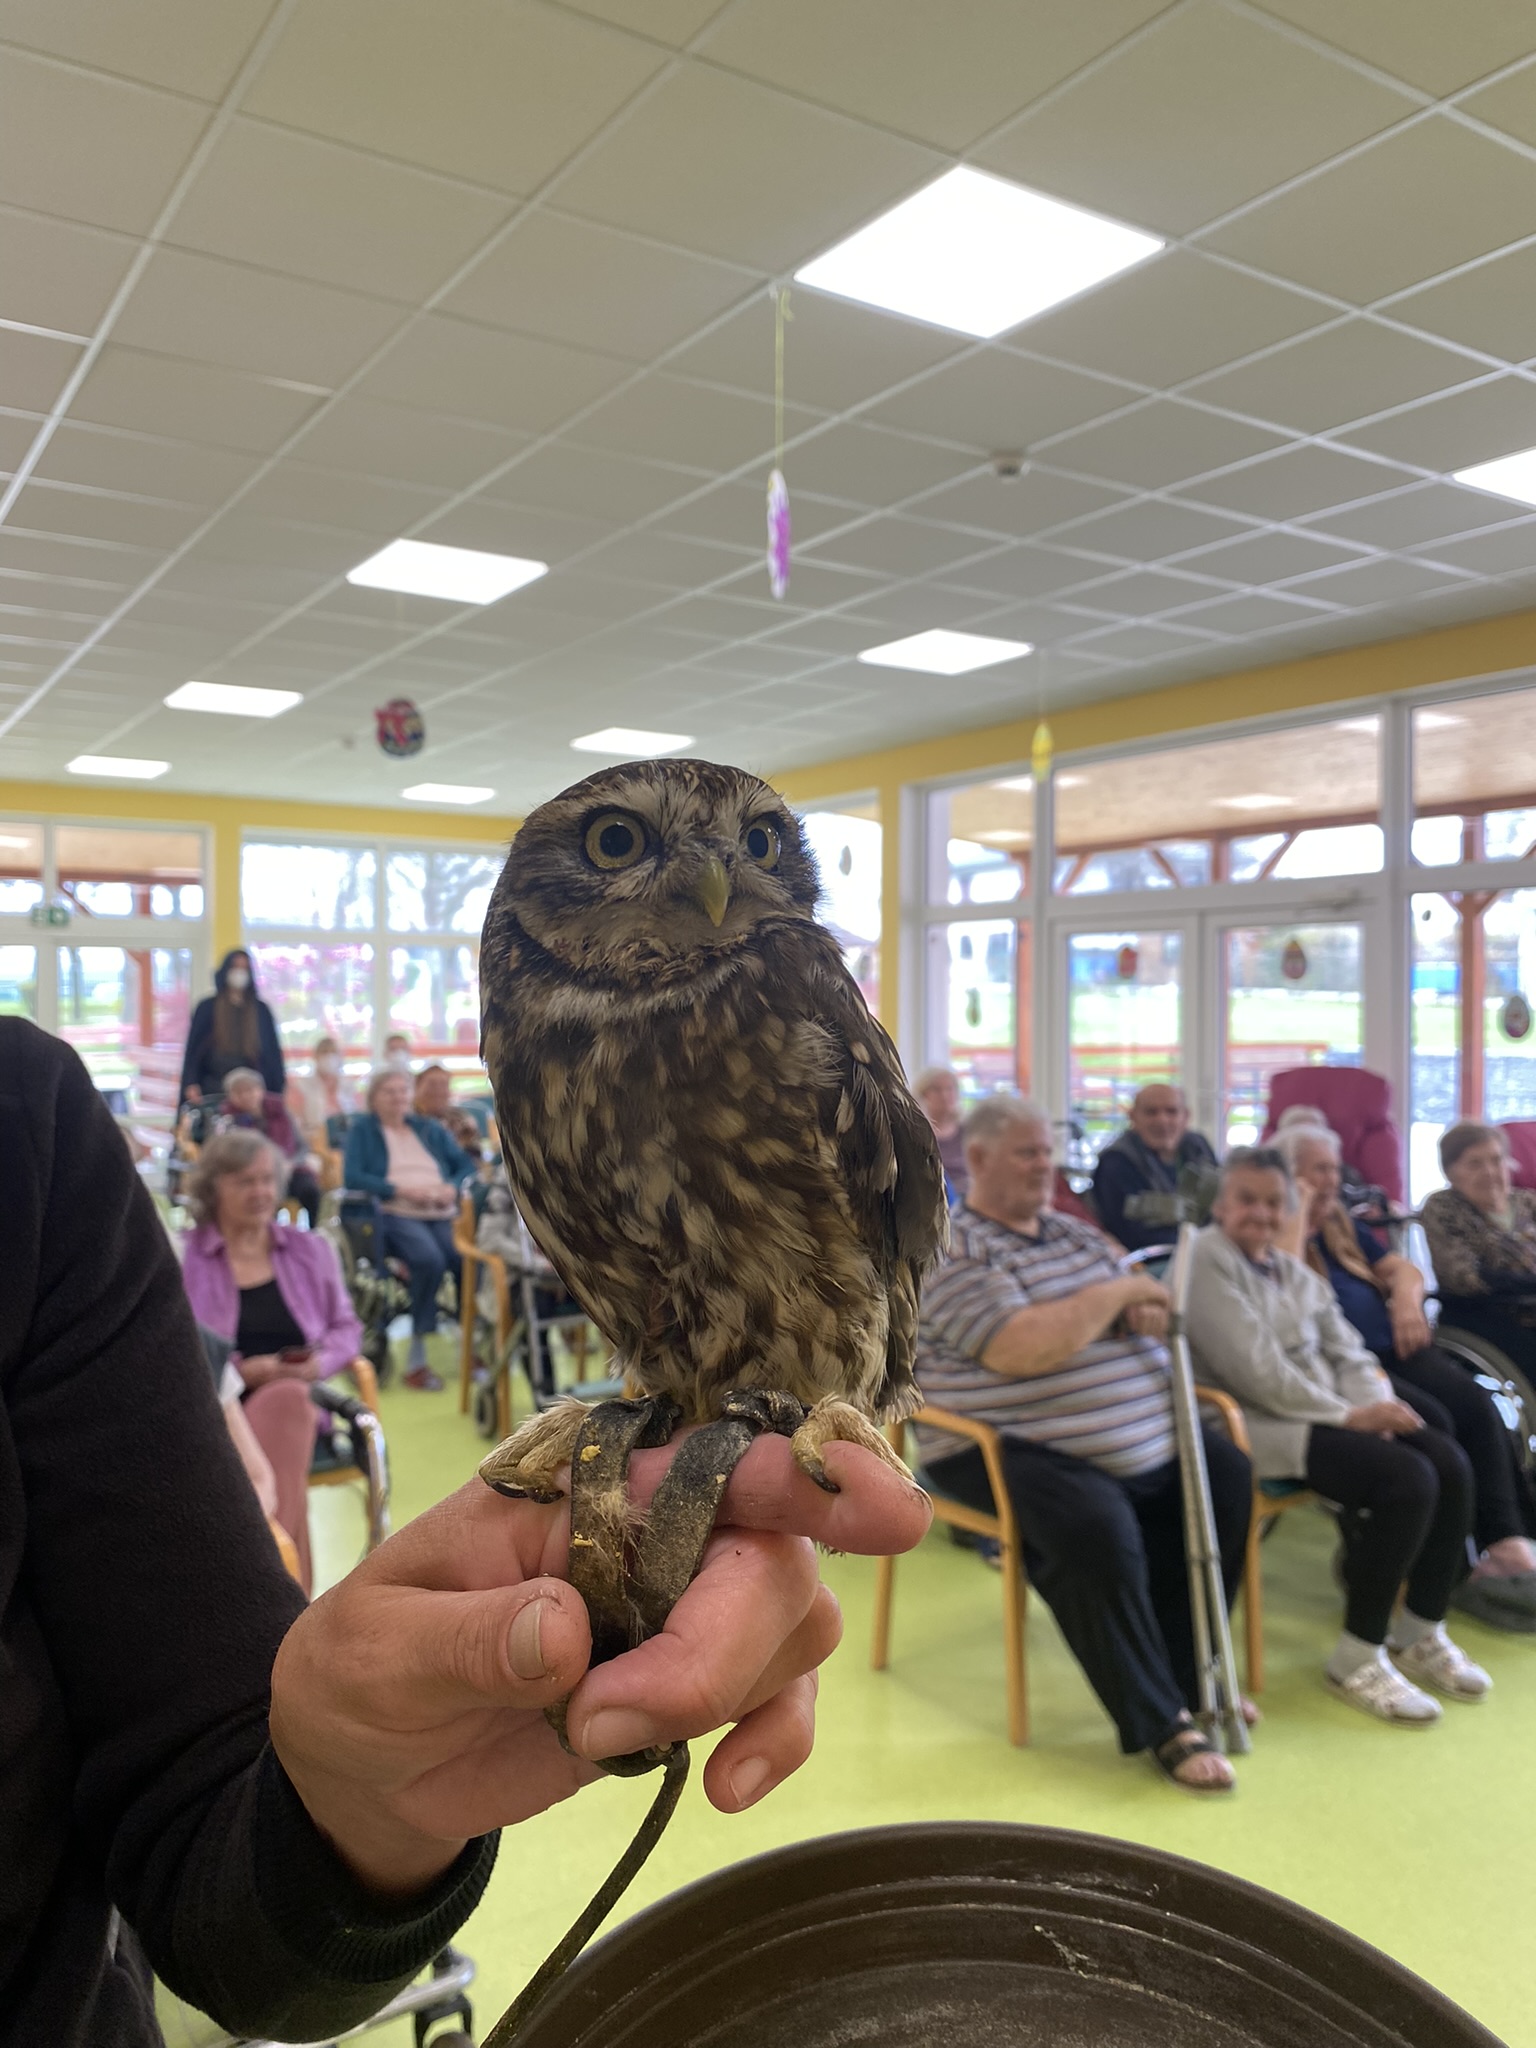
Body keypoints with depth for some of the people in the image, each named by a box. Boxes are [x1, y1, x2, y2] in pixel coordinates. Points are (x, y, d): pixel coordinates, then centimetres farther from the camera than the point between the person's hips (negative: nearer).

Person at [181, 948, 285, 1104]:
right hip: (214, 1092, -1)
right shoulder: (207, 1008, 7)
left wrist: (277, 1092, 1)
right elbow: (194, 1050, 3)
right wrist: (191, 1084, -11)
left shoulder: (261, 1011, 10)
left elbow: (273, 1052, 8)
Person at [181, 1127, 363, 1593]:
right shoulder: (182, 1257, 9)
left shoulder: (311, 1249, 21)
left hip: (302, 1400, 3)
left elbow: (347, 1328, 18)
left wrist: (320, 1362, -5)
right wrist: (243, 1369, -14)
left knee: (285, 1400, -36)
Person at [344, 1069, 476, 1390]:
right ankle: (417, 1357, -26)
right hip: (394, 1214, -3)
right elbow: (352, 1176, -1)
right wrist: (402, 1189, -12)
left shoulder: (430, 1129, 26)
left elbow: (466, 1164, 17)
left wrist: (453, 1188, -5)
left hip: (442, 1213, 3)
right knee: (429, 1259, -36)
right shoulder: (362, 1129, 14)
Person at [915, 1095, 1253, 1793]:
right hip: (1010, 1450, -9)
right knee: (1097, 1530, -32)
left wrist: (1144, 1313, -6)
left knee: (1225, 1476, 1)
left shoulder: (1075, 1233, 16)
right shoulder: (952, 1250, -11)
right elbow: (1018, 1349, -25)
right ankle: (1161, 1724, -13)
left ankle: (1182, 1675, 13)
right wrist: (1113, 1293, -16)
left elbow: (1141, 1310, 20)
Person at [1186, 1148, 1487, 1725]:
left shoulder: (1293, 1270, 17)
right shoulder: (1206, 1259, -9)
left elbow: (1347, 1351, 11)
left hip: (1325, 1413, 8)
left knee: (1449, 1462, -10)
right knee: (1407, 1478, -24)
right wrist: (1349, 1416, -14)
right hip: (1256, 1424, -8)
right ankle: (1357, 1658, -10)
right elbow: (1254, 1370, -16)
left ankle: (1420, 1633, 7)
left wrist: (1374, 1405, -11)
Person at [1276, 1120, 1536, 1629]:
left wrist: (1406, 1295, -2)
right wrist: (1298, 1213, -11)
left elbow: (1404, 1269, 21)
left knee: (1476, 1403, -20)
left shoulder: (1341, 1224, 23)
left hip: (1391, 1347, 7)